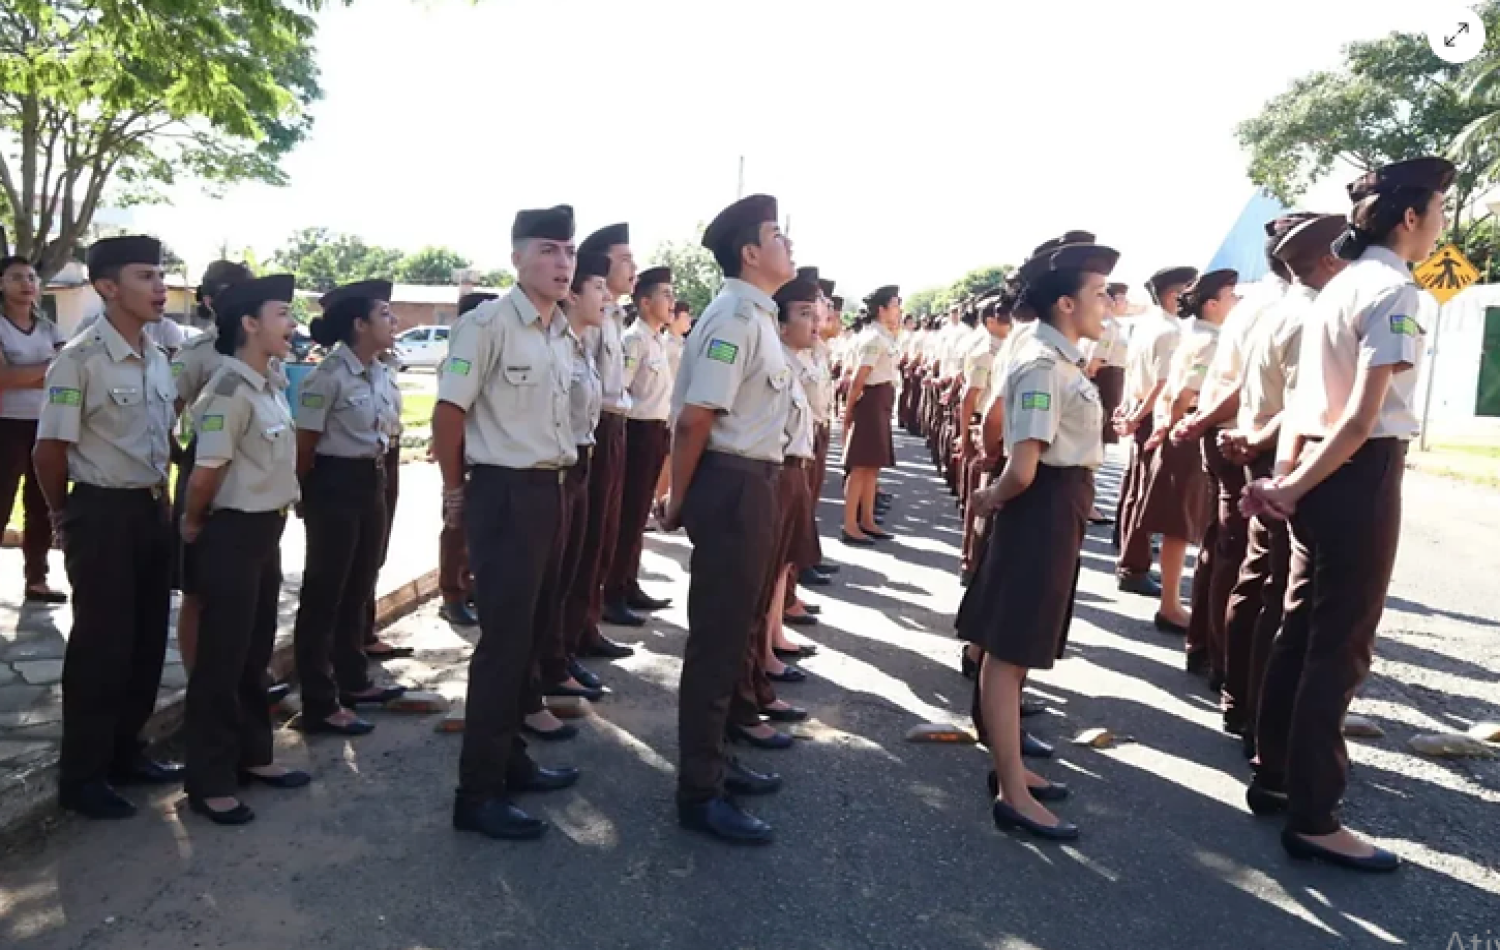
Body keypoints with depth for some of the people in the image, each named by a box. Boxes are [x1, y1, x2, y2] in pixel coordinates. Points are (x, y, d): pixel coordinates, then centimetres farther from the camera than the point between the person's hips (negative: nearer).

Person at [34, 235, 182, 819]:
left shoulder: (158, 360, 7)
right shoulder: (79, 361, -16)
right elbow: (48, 453, -11)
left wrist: (161, 498, 14)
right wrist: (67, 518, 1)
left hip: (153, 511, 7)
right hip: (104, 515, -7)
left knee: (148, 640, 14)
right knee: (101, 645, 2)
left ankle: (125, 751, 30)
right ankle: (81, 775, 17)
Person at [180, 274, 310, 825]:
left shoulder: (270, 386, 9)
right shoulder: (231, 389, -19)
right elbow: (206, 472, -18)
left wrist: (278, 513, 11)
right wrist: (193, 527, -4)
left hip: (265, 531, 9)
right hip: (231, 535, -9)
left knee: (255, 653, 18)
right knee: (221, 659, 1)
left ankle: (252, 755, 32)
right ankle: (209, 782, 13)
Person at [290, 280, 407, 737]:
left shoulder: (383, 375, 7)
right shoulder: (329, 376, -17)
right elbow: (305, 443, -11)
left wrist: (377, 477, 15)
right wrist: (307, 494, -1)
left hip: (373, 484, 8)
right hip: (335, 486, -8)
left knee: (359, 588, 18)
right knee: (325, 592, 1)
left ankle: (353, 681, 33)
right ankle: (320, 703, 11)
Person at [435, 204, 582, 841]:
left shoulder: (563, 335, 12)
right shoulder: (487, 324, -14)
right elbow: (447, 412, -13)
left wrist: (560, 483, 19)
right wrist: (456, 494, -6)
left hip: (552, 491, 8)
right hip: (506, 494, -8)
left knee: (530, 636, 16)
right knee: (503, 640, -5)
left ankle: (510, 759, 31)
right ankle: (477, 792, 6)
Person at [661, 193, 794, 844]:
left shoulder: (755, 315, 14)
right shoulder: (736, 318, -17)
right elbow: (694, 418, -21)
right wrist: (679, 500, -12)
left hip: (751, 484, 10)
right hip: (732, 486, -10)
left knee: (731, 631, 19)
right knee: (716, 637, -2)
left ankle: (712, 761, 35)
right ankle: (699, 793, 11)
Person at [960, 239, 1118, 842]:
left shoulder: (1062, 360, 13)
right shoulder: (1043, 366, -19)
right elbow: (1023, 468, -25)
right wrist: (992, 499, -8)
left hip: (1060, 509, 10)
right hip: (1044, 508, -10)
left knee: (1019, 646, 19)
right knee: (1010, 649, -2)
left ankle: (1011, 769, 34)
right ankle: (1014, 794, 8)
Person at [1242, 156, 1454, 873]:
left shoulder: (1338, 288, 15)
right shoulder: (1395, 292, -13)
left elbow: (1302, 397, 10)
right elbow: (1363, 419, -20)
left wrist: (1286, 477, 3)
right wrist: (1294, 487, -12)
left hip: (1319, 477, 9)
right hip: (1360, 479, -9)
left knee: (1302, 633, 16)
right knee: (1340, 649, -3)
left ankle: (1275, 778, 29)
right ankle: (1313, 819, 7)